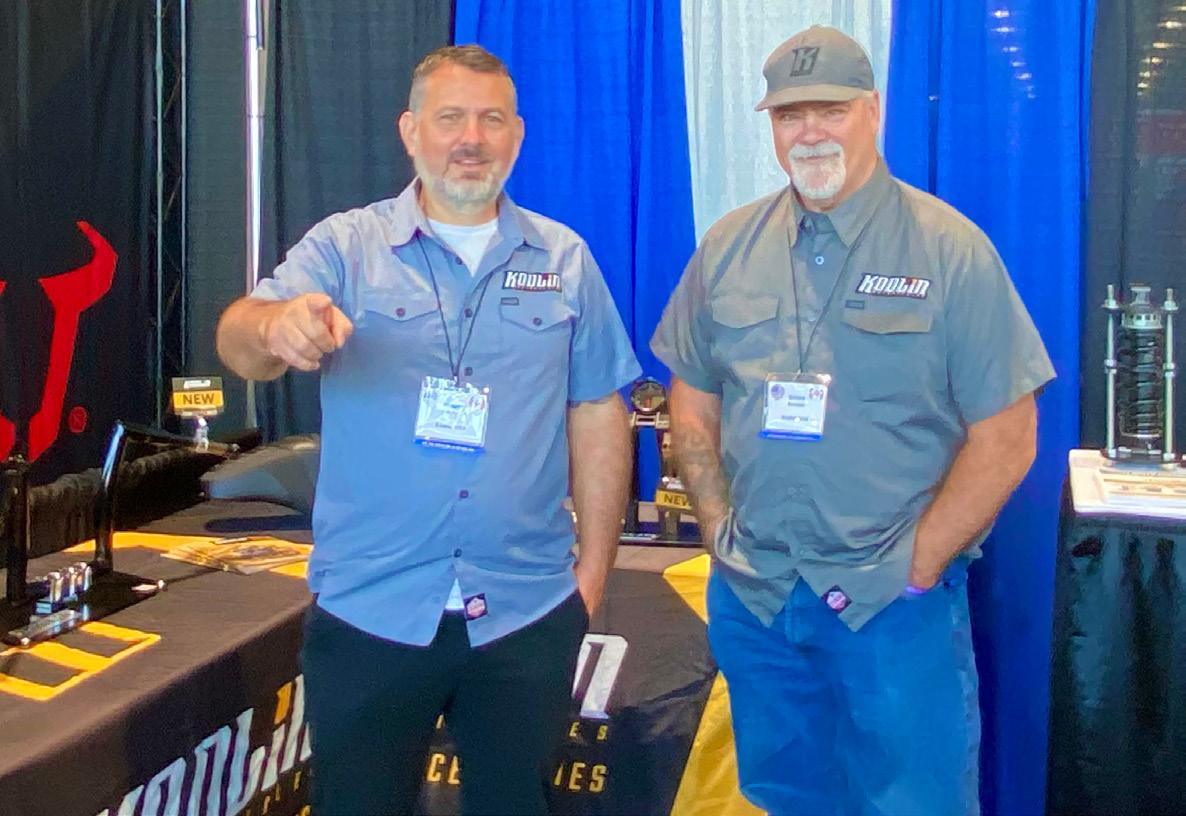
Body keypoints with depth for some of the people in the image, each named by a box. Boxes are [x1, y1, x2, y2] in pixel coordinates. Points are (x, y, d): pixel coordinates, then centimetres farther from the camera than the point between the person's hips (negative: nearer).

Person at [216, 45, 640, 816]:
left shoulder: (566, 260, 5)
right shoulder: (344, 246, -2)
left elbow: (598, 414, 6)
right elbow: (240, 342, -17)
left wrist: (595, 567, 3)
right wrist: (276, 325, -41)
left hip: (529, 611, 2)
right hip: (369, 610, -1)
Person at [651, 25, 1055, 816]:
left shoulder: (951, 249, -8)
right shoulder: (729, 246, 4)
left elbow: (1006, 436, -8)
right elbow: (693, 398, 12)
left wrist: (918, 565, -11)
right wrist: (719, 527, 2)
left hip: (896, 603, -4)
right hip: (753, 595, 4)